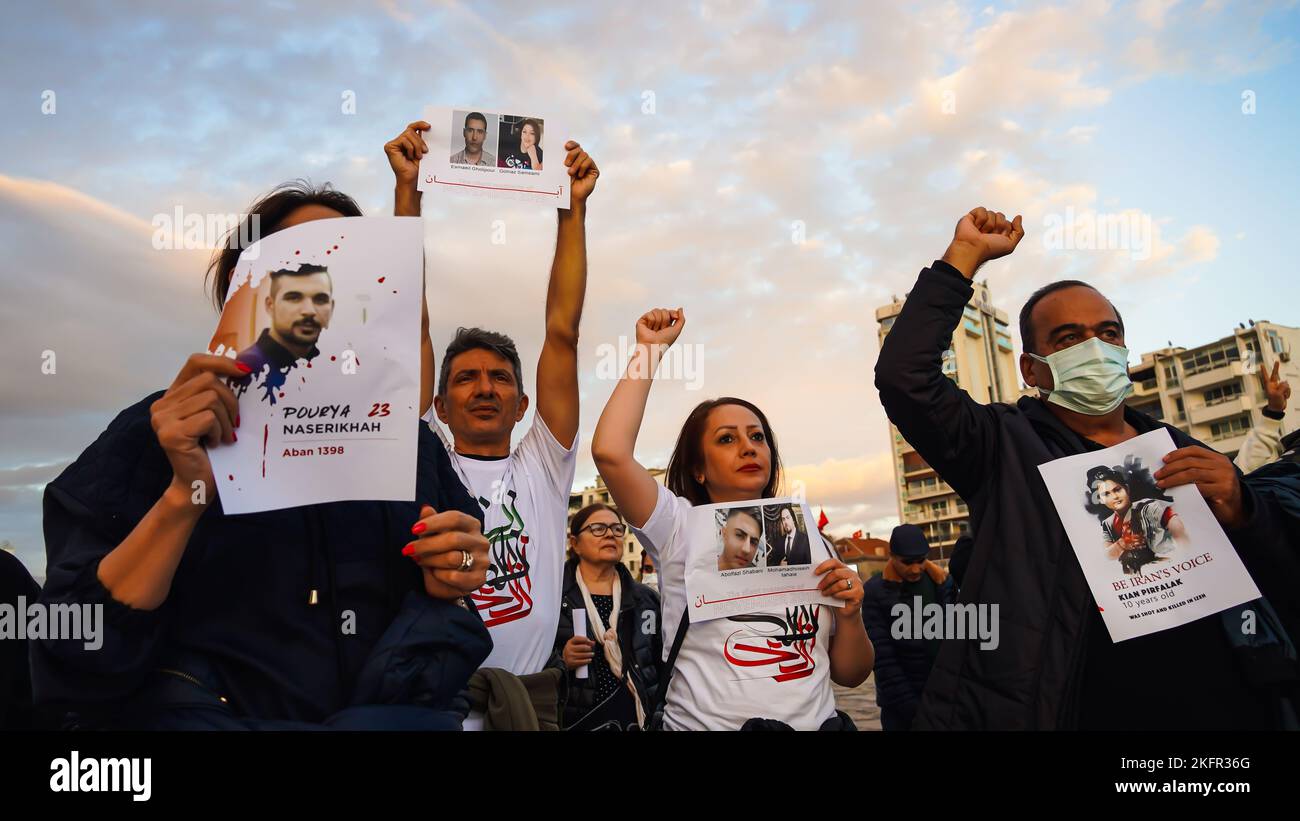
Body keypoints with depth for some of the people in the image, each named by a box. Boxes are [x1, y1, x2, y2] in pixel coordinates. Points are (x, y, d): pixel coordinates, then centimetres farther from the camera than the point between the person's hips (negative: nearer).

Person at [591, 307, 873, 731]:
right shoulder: (681, 530, 1)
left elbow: (850, 674, 14)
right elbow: (610, 452, -16)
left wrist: (850, 615, -6)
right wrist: (649, 350, -6)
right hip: (706, 721, -1)